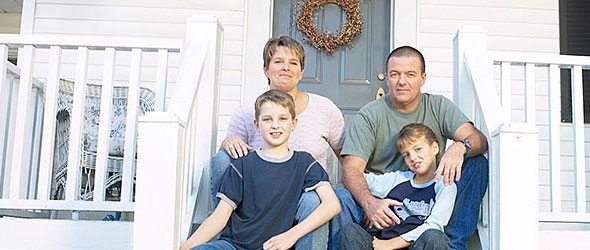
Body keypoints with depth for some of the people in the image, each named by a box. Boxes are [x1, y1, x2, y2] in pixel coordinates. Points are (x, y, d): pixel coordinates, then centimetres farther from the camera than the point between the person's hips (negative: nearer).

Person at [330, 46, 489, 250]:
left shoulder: (439, 107, 6)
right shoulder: (368, 116, -2)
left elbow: (479, 139, -7)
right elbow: (351, 169, -13)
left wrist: (459, 147, -33)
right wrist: (369, 202, -35)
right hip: (380, 201, -3)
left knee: (477, 162, -17)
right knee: (338, 199, -31)